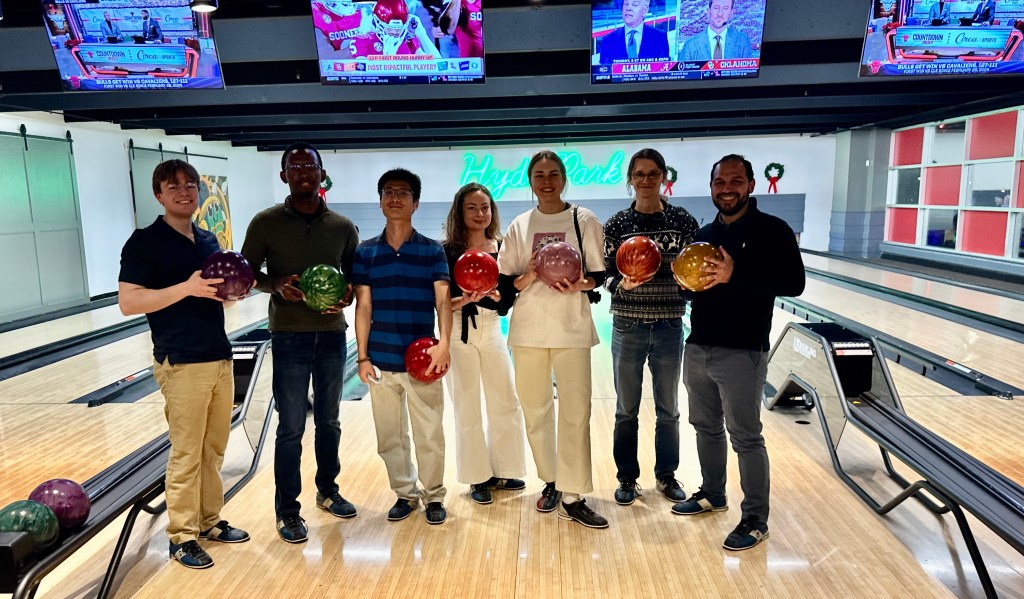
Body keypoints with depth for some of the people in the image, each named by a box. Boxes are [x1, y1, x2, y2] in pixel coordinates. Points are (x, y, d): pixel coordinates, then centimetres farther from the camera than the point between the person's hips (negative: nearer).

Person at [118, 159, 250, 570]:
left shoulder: (209, 240, 13)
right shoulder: (145, 243, -7)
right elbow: (128, 303, -14)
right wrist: (186, 287, -23)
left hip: (220, 359, 7)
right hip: (182, 364, -6)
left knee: (214, 450, 14)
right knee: (186, 455, 2)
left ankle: (209, 521, 28)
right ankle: (182, 536, 16)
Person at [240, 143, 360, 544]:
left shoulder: (343, 228, 2)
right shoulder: (266, 223, -4)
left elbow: (355, 275, 10)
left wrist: (348, 293, -12)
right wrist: (277, 285, -18)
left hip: (332, 335, 3)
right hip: (289, 338, -3)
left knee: (329, 421, 16)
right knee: (291, 427, 3)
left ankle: (327, 491, 35)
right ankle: (287, 510, 17)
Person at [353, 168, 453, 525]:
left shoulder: (432, 251, -1)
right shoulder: (366, 252, 4)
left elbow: (443, 300, -9)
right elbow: (363, 306, 4)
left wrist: (444, 343, -24)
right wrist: (362, 356, -1)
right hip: (382, 361, 2)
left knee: (429, 436, 5)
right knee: (389, 436, 12)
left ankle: (433, 496, 25)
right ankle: (404, 494, 30)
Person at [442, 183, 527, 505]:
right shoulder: (447, 251, -6)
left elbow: (507, 301, -1)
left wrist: (495, 294, -21)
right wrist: (463, 300, -26)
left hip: (491, 331, 3)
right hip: (458, 333, -3)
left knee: (506, 404, 8)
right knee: (467, 409, 6)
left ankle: (501, 471, 25)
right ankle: (478, 478, 19)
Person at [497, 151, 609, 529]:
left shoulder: (583, 220, 3)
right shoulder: (519, 226, 8)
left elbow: (599, 274, 2)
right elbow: (505, 281, 6)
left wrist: (580, 284, -19)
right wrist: (527, 277, -15)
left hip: (571, 327, -2)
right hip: (528, 328, 3)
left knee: (575, 411, -4)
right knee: (535, 409, 10)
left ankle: (572, 497, 6)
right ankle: (551, 482, 28)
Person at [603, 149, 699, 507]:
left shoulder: (683, 221, -2)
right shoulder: (617, 224, -3)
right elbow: (606, 276, -1)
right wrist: (622, 284, -22)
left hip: (669, 326, 1)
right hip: (628, 326, 0)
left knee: (668, 409, 14)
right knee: (626, 410, 10)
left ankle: (666, 476, 32)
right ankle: (627, 478, 27)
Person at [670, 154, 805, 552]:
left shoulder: (772, 230, -8)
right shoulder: (704, 234, 11)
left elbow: (794, 283, -18)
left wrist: (735, 274, -28)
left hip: (741, 354, -6)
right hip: (697, 349, 7)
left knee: (745, 438, 2)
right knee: (706, 427, 18)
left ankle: (755, 520, 15)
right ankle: (712, 495, 36)